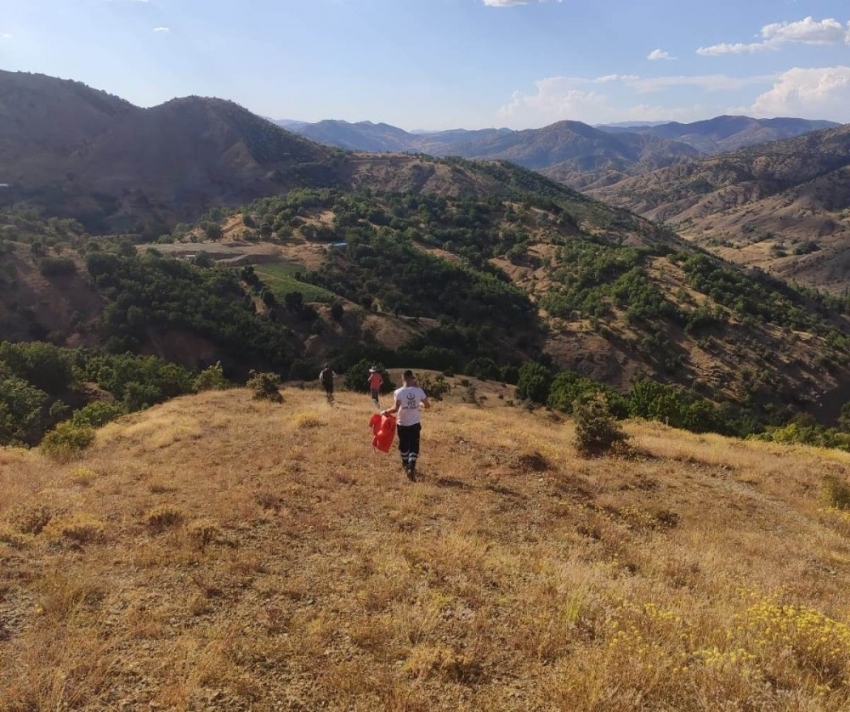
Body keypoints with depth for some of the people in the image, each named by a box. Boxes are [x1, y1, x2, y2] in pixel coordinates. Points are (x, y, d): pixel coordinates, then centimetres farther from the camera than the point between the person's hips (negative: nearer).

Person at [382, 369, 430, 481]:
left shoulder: (399, 392, -14)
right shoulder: (419, 391, -7)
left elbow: (395, 409, -18)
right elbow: (427, 405, 2)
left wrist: (385, 412, -2)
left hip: (403, 424, -1)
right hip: (415, 423, 1)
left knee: (404, 446, 19)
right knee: (414, 446, 5)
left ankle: (406, 465, 36)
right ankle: (411, 467, -12)